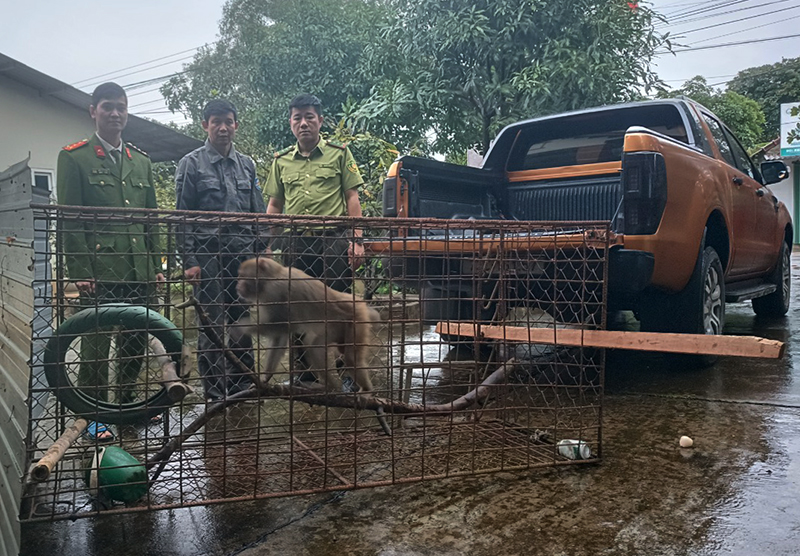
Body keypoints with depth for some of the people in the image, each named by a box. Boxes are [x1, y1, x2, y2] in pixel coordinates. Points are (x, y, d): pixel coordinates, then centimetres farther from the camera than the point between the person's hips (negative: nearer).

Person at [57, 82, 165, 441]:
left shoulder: (141, 161, 17)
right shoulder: (74, 158, 1)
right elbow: (69, 220, -4)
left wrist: (156, 265, 11)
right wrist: (79, 271, -12)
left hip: (138, 269, 5)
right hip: (99, 270, -5)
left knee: (136, 341, 11)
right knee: (95, 344, 1)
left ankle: (127, 403, 27)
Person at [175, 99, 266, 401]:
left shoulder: (247, 164, 13)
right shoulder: (191, 163, 2)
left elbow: (258, 212, 14)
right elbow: (183, 216, -2)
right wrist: (189, 261, -9)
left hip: (243, 254, 4)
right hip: (208, 254, -3)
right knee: (212, 324, 0)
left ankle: (242, 385, 19)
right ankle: (214, 391, 10)